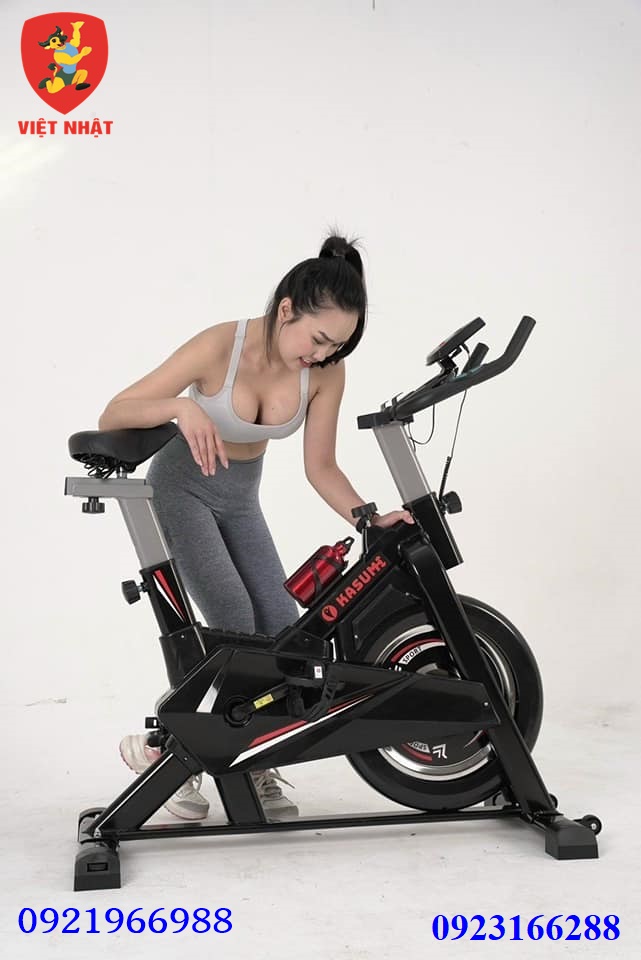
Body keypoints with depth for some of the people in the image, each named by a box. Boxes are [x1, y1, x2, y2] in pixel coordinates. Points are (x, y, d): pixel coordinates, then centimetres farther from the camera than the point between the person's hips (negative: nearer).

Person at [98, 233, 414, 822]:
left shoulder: (326, 372, -17)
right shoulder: (221, 346, -28)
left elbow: (320, 467, -9)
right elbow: (112, 416, -26)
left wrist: (370, 518, -25)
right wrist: (181, 405, -45)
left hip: (240, 501, 5)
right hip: (180, 489, -4)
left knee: (285, 632, -9)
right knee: (234, 623, -23)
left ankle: (255, 769, 10)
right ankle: (160, 746, -3)